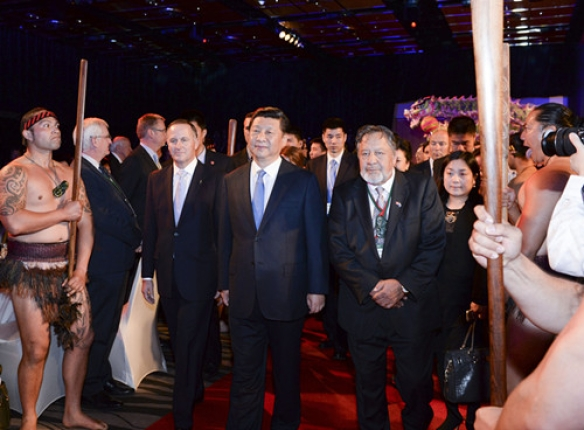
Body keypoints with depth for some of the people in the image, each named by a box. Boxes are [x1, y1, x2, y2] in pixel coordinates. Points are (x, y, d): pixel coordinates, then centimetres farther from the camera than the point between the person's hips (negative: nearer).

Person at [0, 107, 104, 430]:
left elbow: (86, 221, 9)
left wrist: (81, 269, 0)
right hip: (30, 269, -6)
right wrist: (64, 213, -12)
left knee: (82, 337, 8)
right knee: (36, 350, -3)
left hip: (67, 266, 6)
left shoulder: (68, 173, 13)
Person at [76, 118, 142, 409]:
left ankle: (103, 378, 34)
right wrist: (137, 239, -13)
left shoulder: (99, 171, 15)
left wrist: (135, 237, 2)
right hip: (103, 262, -10)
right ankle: (90, 389, 16)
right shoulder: (82, 173, -18)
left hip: (116, 260, 10)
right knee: (98, 327, 2)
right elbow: (102, 218, -23)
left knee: (108, 325, 20)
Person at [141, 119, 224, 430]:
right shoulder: (156, 179, 7)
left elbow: (222, 228, -5)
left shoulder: (214, 178, -6)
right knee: (179, 343, 17)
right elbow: (150, 229, 8)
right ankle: (194, 391, 39)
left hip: (199, 275, -5)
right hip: (168, 276, 5)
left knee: (189, 346, -1)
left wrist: (224, 276, -6)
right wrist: (147, 273, 8)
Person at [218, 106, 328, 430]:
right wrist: (224, 282, 7)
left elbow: (316, 238, -4)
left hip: (287, 292, -2)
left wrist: (317, 287, -6)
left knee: (287, 370, 16)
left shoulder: (303, 181, -4)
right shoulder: (231, 181, 6)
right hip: (243, 294, 2)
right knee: (245, 373, 11)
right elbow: (226, 237, 8)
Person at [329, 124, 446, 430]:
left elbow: (434, 244, -7)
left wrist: (403, 285, -16)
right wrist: (370, 287, -14)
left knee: (416, 384, 13)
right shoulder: (344, 194, 3)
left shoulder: (422, 188, -1)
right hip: (363, 307, 1)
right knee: (368, 385, 16)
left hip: (411, 306, -1)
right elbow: (339, 249, -3)